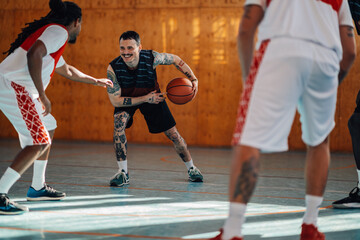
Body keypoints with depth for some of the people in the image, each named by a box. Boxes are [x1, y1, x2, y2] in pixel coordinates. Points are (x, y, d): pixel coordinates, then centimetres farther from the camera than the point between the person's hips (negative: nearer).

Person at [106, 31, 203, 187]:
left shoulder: (152, 58, -32)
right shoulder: (113, 68, -33)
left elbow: (175, 60, -11)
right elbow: (115, 100, -27)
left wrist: (193, 79, -19)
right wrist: (145, 99, -30)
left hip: (152, 96, 1)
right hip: (126, 99, -1)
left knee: (173, 134, 3)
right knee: (119, 125, -29)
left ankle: (191, 169, 29)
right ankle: (123, 173, -18)